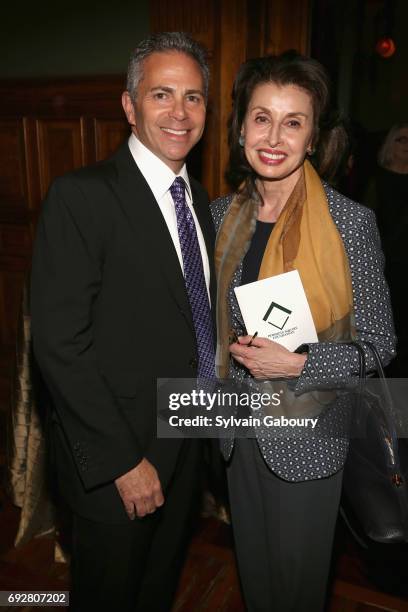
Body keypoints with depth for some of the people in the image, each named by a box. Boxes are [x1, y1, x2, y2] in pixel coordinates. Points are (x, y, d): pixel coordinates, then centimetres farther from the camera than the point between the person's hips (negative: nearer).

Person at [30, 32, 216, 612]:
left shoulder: (197, 198, 5)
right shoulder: (81, 195, -19)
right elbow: (60, 342, -22)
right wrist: (121, 461, -20)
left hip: (189, 449, 6)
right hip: (115, 468, -6)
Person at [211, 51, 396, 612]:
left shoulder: (350, 223, -17)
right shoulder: (224, 214, -3)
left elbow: (379, 345, -11)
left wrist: (298, 363, -22)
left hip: (305, 437, -4)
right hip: (238, 430, 4)